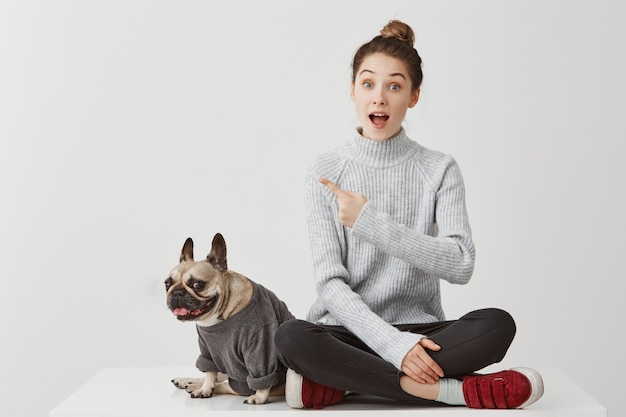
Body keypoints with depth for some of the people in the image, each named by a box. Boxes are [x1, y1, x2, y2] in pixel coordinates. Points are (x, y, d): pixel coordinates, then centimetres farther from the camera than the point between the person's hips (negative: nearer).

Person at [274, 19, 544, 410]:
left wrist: (371, 223, -19)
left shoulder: (440, 169, 2)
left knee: (497, 324, -26)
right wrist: (393, 343, -22)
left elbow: (460, 265, -12)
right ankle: (449, 389, -24)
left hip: (418, 329, 2)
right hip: (349, 330, -1)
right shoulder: (326, 171, -1)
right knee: (290, 338, -33)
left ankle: (338, 382, -22)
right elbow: (330, 283, -8)